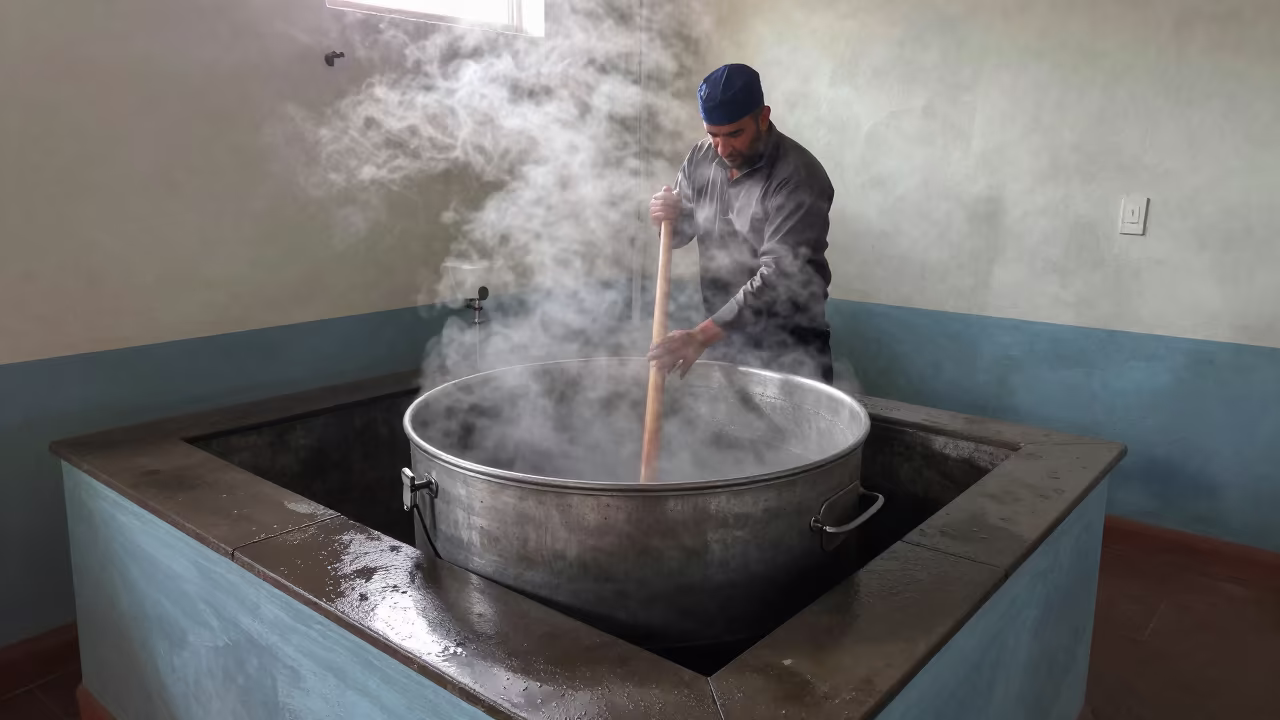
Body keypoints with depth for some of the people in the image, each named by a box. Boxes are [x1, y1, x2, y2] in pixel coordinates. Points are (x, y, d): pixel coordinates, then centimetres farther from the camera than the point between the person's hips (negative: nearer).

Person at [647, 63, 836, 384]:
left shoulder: (799, 178, -21)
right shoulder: (701, 157, -1)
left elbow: (777, 275, -29)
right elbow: (679, 233, 11)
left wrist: (702, 335, -38)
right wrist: (669, 218, -14)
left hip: (789, 342, -5)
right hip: (721, 333, 6)